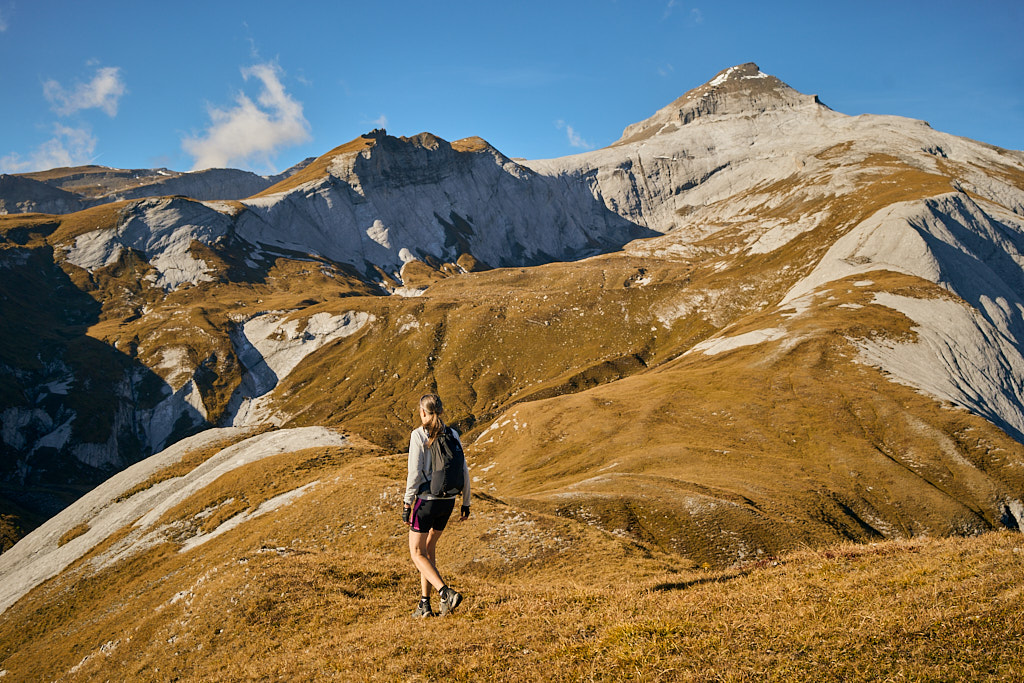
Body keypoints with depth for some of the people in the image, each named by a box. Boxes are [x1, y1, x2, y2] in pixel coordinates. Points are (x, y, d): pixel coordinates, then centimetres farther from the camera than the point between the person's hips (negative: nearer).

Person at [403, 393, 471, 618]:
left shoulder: (419, 435, -11)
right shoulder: (452, 435, 4)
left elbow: (414, 473, -15)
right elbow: (463, 471, 6)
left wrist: (407, 504, -8)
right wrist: (466, 503, 13)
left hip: (426, 500, -6)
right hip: (448, 501, 6)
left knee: (417, 552, 6)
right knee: (429, 548, 19)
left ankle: (446, 593, -12)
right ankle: (425, 603, 19)